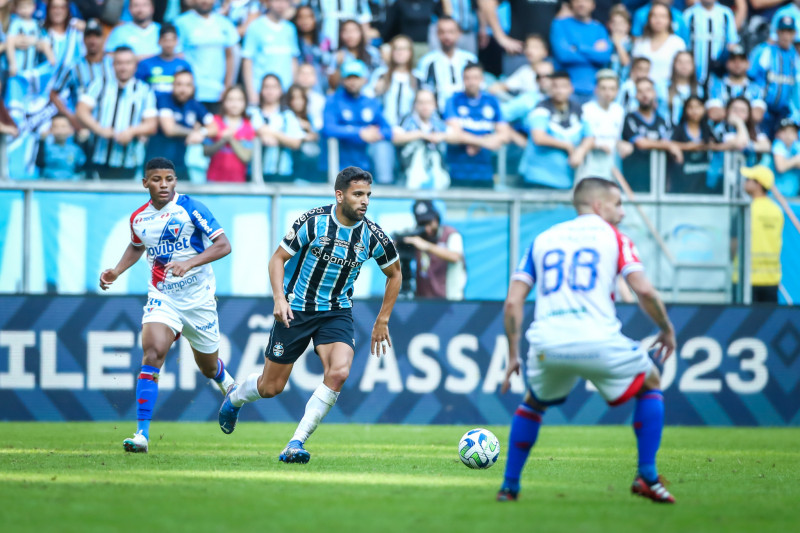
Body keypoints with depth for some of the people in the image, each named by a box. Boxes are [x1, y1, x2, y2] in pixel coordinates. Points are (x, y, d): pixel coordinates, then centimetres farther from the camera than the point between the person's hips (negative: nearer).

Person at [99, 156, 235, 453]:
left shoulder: (190, 209, -13)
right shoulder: (138, 218, 2)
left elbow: (223, 246, -16)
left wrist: (190, 263, -30)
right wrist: (116, 272, 10)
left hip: (198, 297, -2)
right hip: (161, 297, 2)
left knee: (208, 367, 14)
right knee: (152, 354, -22)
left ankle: (226, 383, 54)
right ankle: (142, 433, -24)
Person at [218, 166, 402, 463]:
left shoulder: (373, 236, -8)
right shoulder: (313, 222, -16)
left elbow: (394, 274, 9)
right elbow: (278, 258, -6)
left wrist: (382, 322, 9)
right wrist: (280, 298, -21)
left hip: (337, 313, 2)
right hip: (296, 310, -2)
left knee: (339, 372, -26)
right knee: (271, 387, 4)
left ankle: (296, 443, -16)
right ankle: (234, 397, 42)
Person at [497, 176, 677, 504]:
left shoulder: (543, 240, 21)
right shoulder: (613, 237, 11)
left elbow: (512, 302, 14)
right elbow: (644, 290, -3)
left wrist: (513, 354, 20)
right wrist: (667, 329, 13)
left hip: (546, 347, 3)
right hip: (598, 341, -3)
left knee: (533, 403, 32)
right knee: (650, 383, 22)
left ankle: (509, 486, 26)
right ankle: (647, 477, 11)